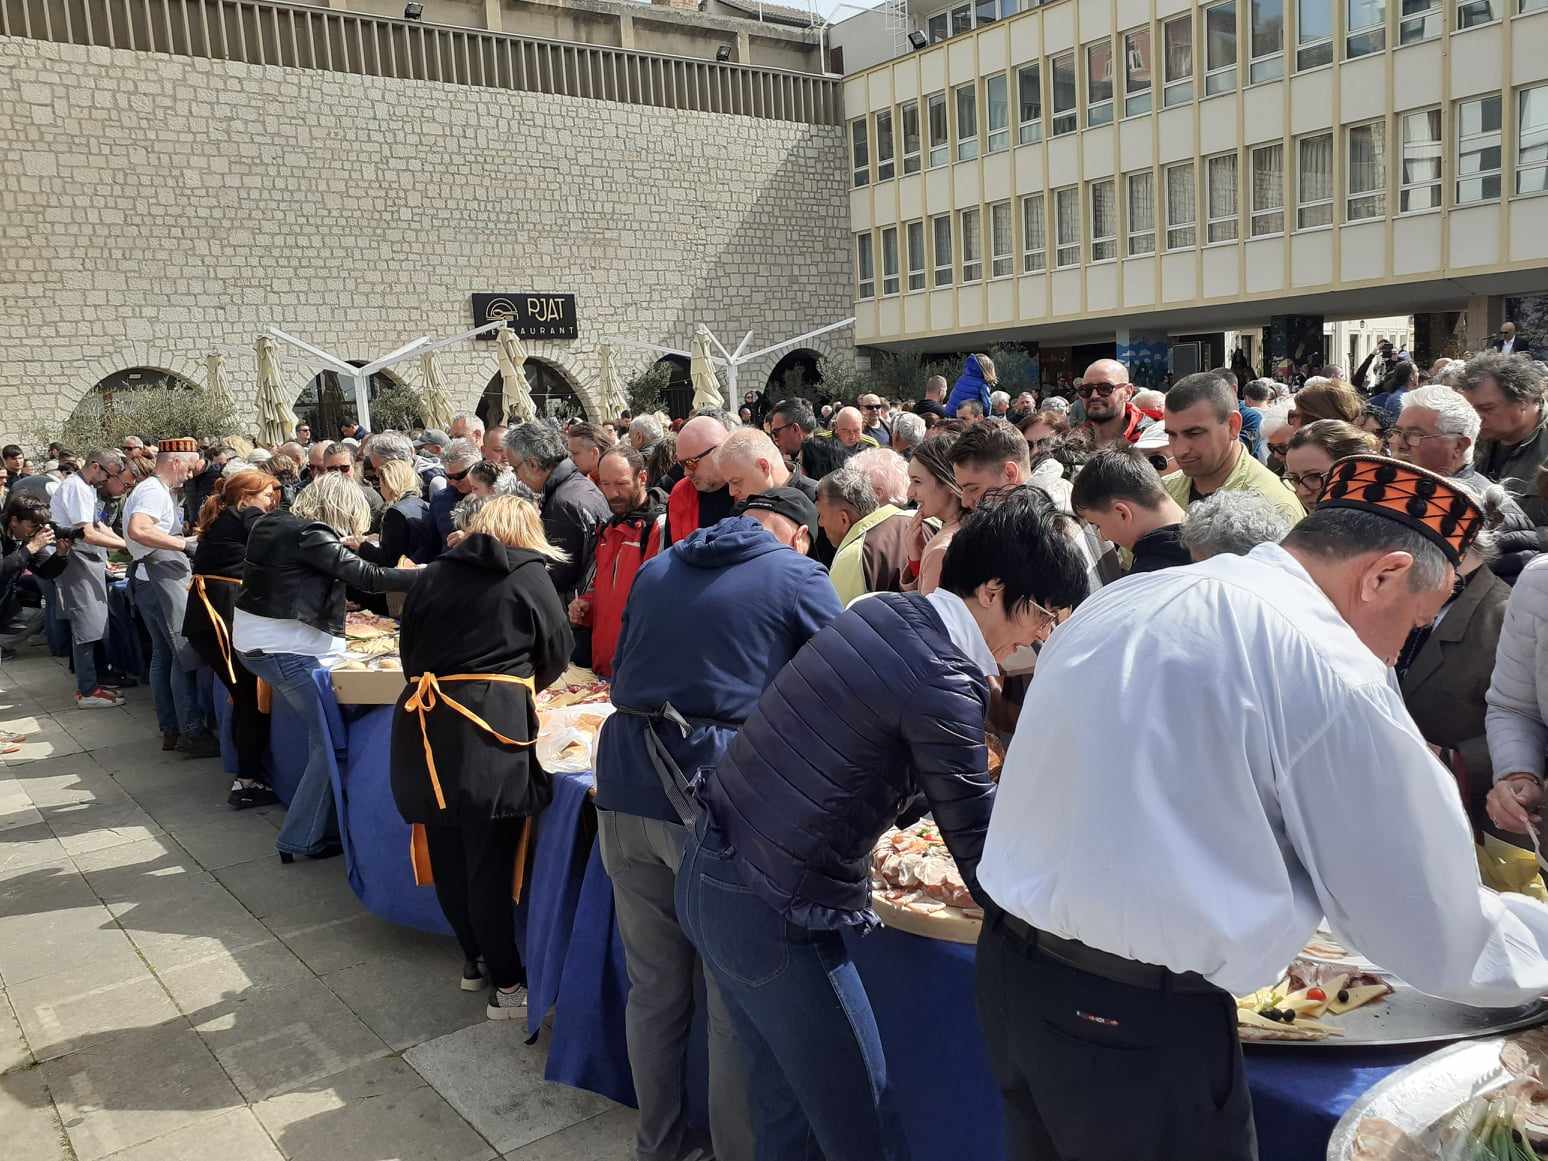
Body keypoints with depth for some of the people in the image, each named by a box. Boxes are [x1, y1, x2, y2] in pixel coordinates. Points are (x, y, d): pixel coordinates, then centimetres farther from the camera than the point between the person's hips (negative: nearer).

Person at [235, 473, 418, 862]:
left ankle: (323, 827, 19)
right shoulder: (310, 536, -18)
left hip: (252, 640, 10)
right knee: (331, 741, -1)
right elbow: (368, 577, -21)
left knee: (322, 733, 15)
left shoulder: (272, 523, 9)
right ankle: (302, 839, 6)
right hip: (289, 650, -10)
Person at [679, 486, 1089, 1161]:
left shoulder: (879, 612, 4)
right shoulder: (944, 680, -21)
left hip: (706, 874, 9)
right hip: (774, 917, -9)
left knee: (782, 1105, 22)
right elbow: (989, 868, -15)